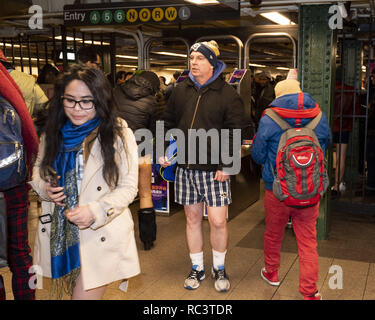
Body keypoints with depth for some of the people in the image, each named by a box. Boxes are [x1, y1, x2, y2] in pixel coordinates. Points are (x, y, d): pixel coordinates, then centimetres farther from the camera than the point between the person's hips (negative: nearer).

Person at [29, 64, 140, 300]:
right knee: (75, 291, 21)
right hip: (59, 234, 5)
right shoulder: (54, 133, 2)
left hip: (100, 235, -5)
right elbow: (39, 169, 17)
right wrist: (44, 187, -6)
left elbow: (128, 187, -10)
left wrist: (95, 212, -25)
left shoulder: (119, 135, -12)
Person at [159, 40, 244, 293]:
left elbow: (233, 133, -8)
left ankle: (219, 268, 24)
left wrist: (226, 166, -13)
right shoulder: (180, 91, 9)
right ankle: (197, 268, 29)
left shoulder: (228, 94, -5)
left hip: (214, 170, -4)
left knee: (218, 222, -1)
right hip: (186, 168, 4)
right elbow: (168, 123, 16)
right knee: (192, 219, 12)